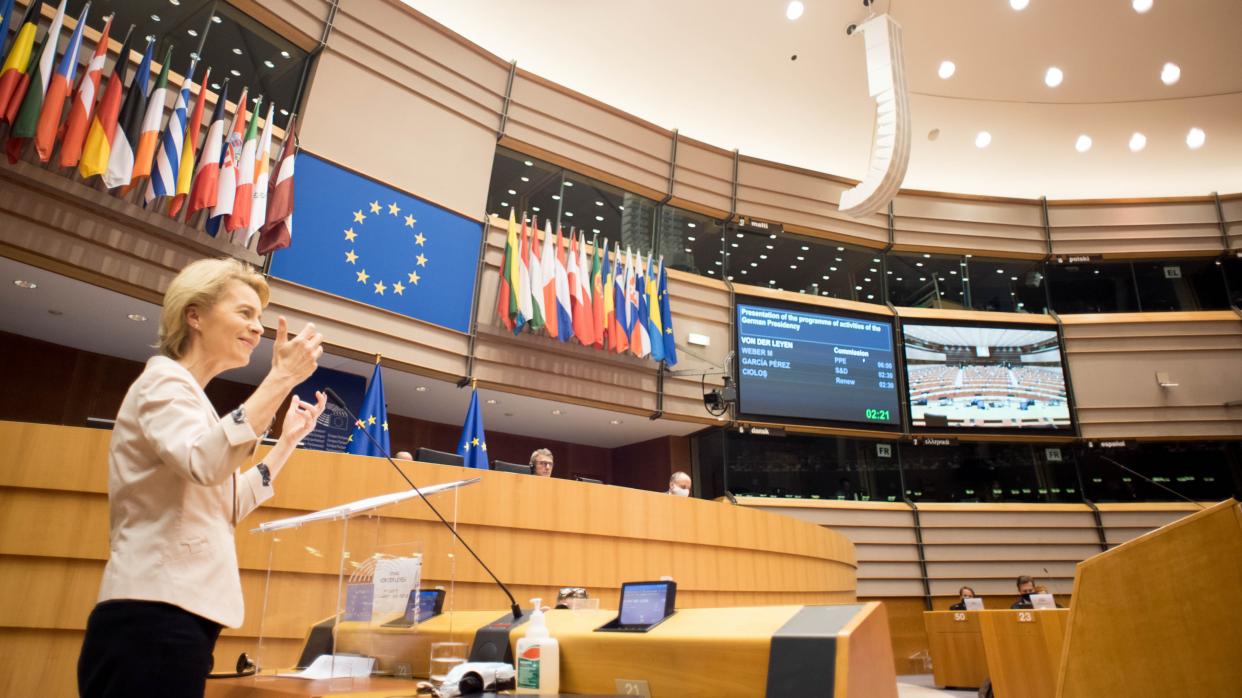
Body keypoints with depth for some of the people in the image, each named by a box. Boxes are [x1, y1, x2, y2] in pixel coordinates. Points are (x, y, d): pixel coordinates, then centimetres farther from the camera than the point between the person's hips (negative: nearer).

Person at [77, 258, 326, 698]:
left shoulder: (185, 392, 22)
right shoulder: (164, 380, -7)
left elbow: (228, 506, 24)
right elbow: (205, 464, -29)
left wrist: (289, 438, 21)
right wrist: (282, 379, -29)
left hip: (176, 614, 10)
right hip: (156, 613, -10)